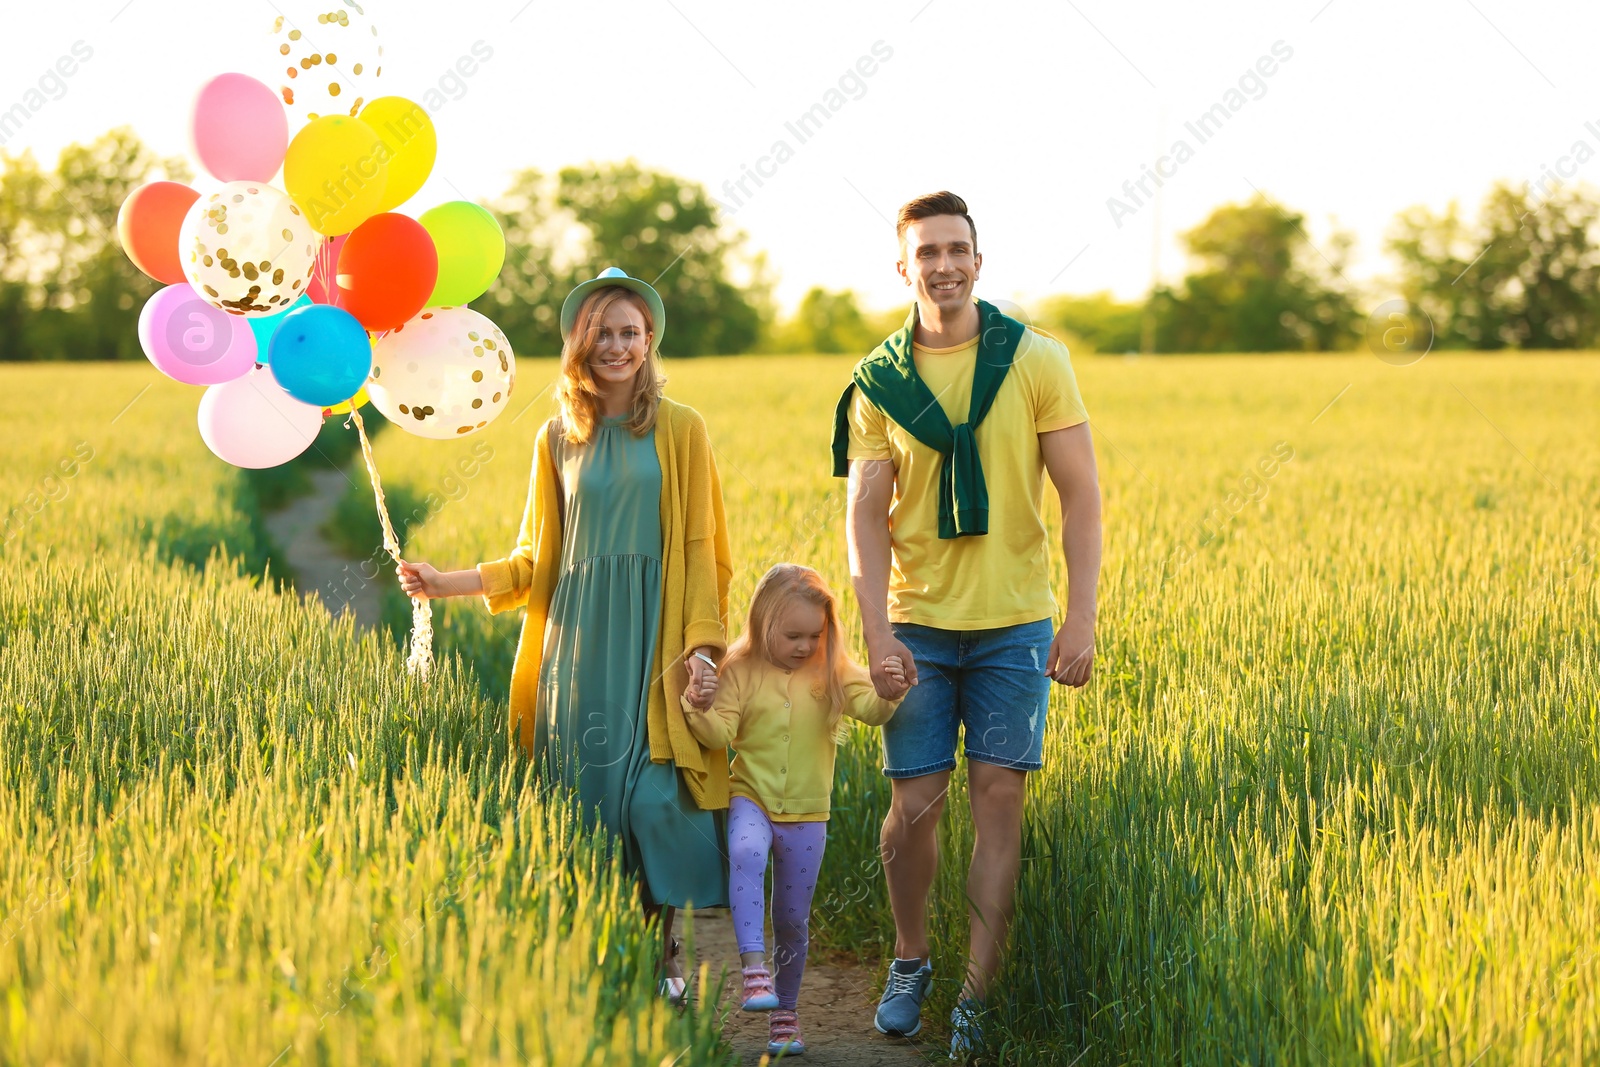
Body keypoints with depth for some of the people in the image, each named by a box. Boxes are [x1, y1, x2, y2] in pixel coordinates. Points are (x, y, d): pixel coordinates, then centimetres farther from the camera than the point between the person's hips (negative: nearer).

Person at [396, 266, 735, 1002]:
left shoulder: (680, 430, 3)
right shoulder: (557, 438, 11)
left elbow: (702, 550, 1)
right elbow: (537, 557, 14)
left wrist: (702, 641, -9)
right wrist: (453, 584, 2)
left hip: (653, 641, -2)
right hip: (578, 643, 2)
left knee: (652, 797, -9)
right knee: (583, 791, -1)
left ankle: (663, 955, 8)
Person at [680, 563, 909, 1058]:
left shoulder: (833, 671, -1)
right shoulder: (740, 671, -4)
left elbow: (870, 708, -13)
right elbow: (719, 734, -8)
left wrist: (889, 693, -35)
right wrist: (701, 709, -28)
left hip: (807, 813, 2)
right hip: (752, 799, -2)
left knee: (793, 920, 10)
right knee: (745, 854, -36)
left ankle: (785, 1012, 27)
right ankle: (754, 968, -36)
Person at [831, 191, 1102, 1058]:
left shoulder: (1035, 362, -2)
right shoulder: (878, 383, 1)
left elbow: (1081, 495, -2)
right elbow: (865, 514, -1)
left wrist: (1082, 618, -9)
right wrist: (875, 631, -12)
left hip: (1013, 625, 0)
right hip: (918, 625, 1)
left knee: (999, 798, -1)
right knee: (915, 801, 1)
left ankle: (976, 996, 8)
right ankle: (909, 960, 25)